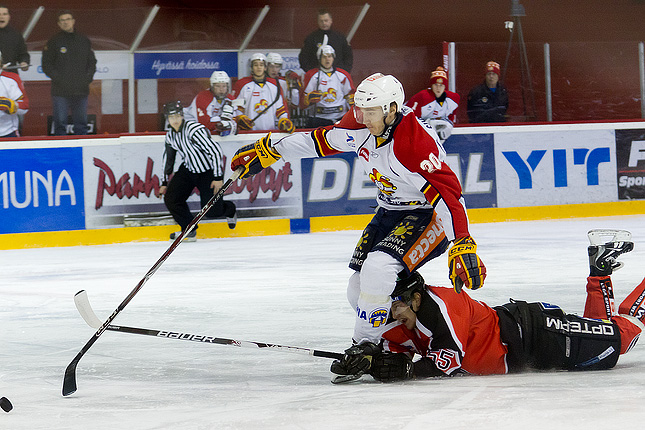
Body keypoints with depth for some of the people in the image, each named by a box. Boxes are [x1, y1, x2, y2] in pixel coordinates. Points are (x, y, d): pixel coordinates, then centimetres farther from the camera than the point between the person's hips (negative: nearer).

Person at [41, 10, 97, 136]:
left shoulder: (84, 40, 13)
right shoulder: (54, 41, 2)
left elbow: (92, 62, 17)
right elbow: (46, 64, 1)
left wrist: (88, 77, 1)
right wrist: (58, 78, -11)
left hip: (81, 89, 3)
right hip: (60, 91, -3)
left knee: (81, 123, 6)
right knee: (60, 123, -4)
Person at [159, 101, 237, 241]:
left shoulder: (195, 130, -28)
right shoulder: (170, 135, -2)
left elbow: (216, 151, -28)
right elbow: (168, 158, 15)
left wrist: (218, 178, -27)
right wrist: (165, 182, 15)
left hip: (208, 171, -7)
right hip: (188, 170, 7)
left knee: (211, 211, -5)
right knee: (171, 199, -8)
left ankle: (229, 209, 33)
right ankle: (189, 230, 10)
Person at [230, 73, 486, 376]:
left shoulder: (415, 141, -31)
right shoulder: (359, 127, -8)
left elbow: (448, 193, -35)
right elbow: (320, 141, 10)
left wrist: (463, 246, -41)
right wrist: (269, 151, 13)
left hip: (426, 216, -9)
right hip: (390, 212, 9)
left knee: (378, 268, -29)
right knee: (359, 291, 3)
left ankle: (365, 347, -14)